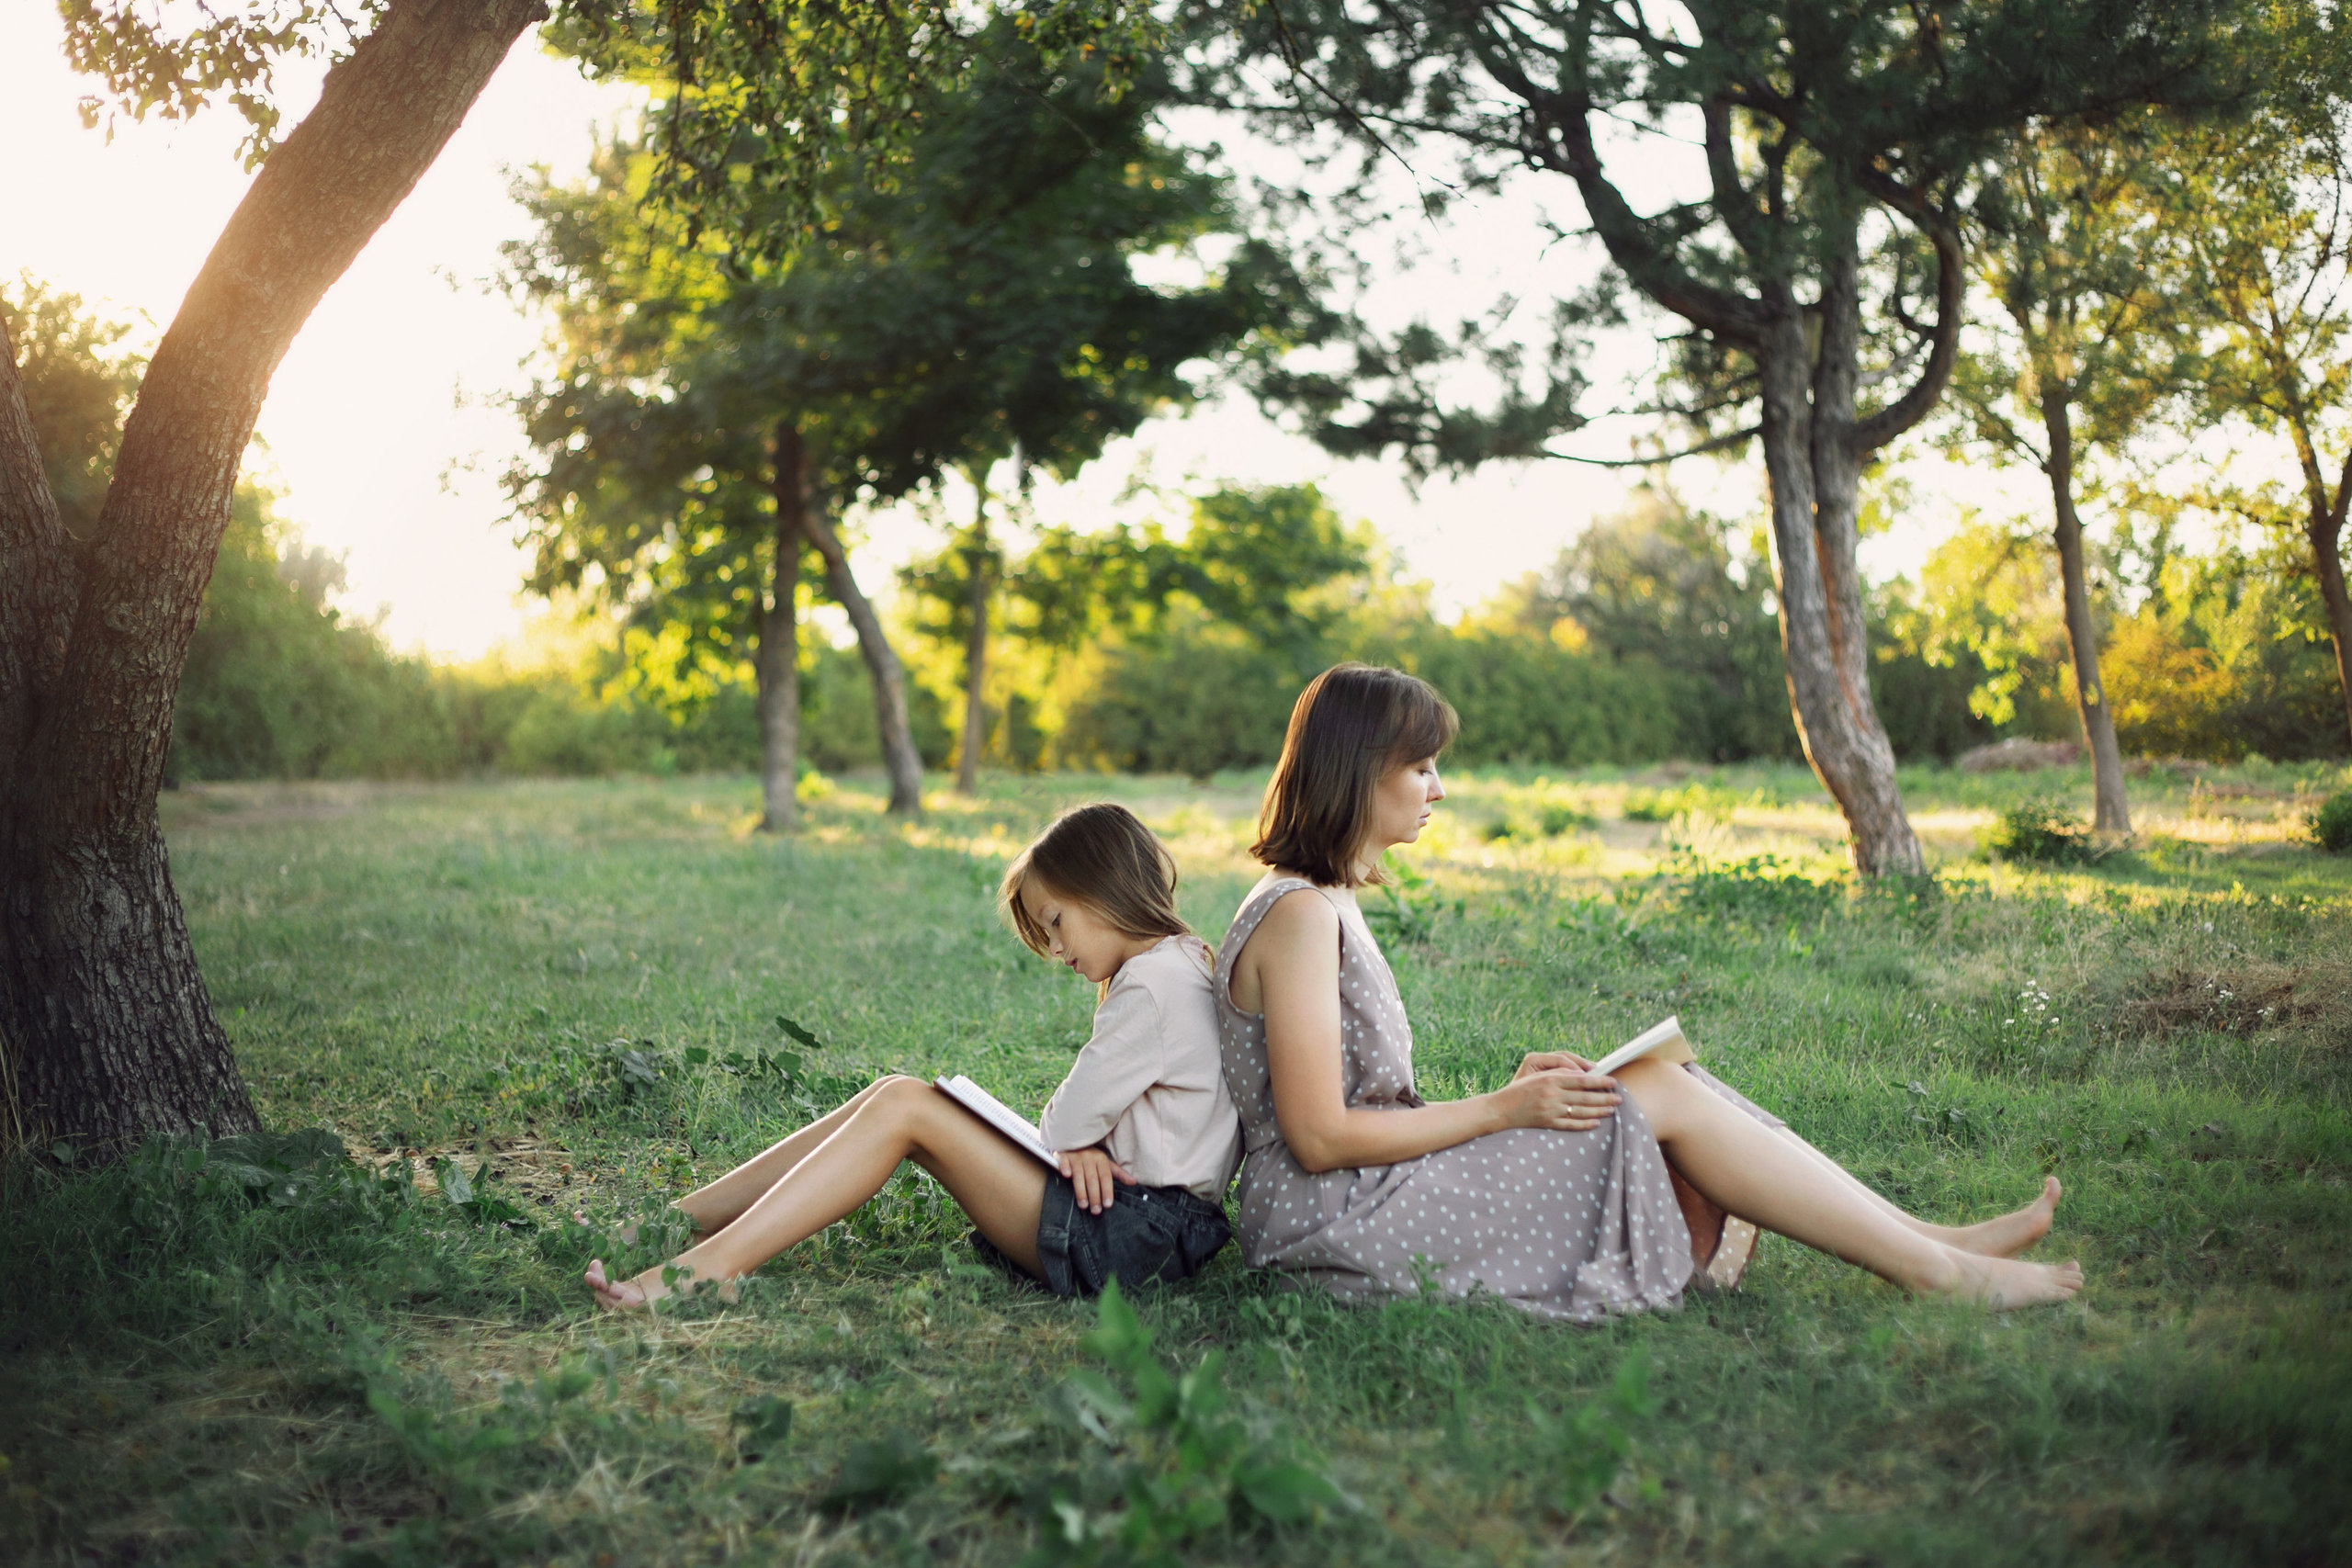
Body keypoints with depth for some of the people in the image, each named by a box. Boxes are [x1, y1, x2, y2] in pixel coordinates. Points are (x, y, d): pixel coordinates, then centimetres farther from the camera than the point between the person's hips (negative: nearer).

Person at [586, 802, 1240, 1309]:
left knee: (904, 1108, -15)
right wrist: (1083, 1145, -7)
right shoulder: (1174, 970, 18)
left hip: (1129, 1236, -10)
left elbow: (1070, 1122, -13)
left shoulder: (1153, 984, -15)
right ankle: (678, 1219, 1)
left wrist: (1077, 1141, 9)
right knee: (895, 1095, 3)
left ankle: (715, 1262, -20)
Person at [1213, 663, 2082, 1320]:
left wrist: (1513, 1092, 3)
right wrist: (1503, 1108, -14)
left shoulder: (1324, 904, 14)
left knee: (1656, 1089, 1)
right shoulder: (1299, 916, -18)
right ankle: (1937, 1271, -2)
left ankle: (1928, 1241, 4)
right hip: (1339, 1227, -9)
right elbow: (1319, 1138, -21)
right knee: (1659, 1095, -10)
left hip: (1379, 1194, 9)